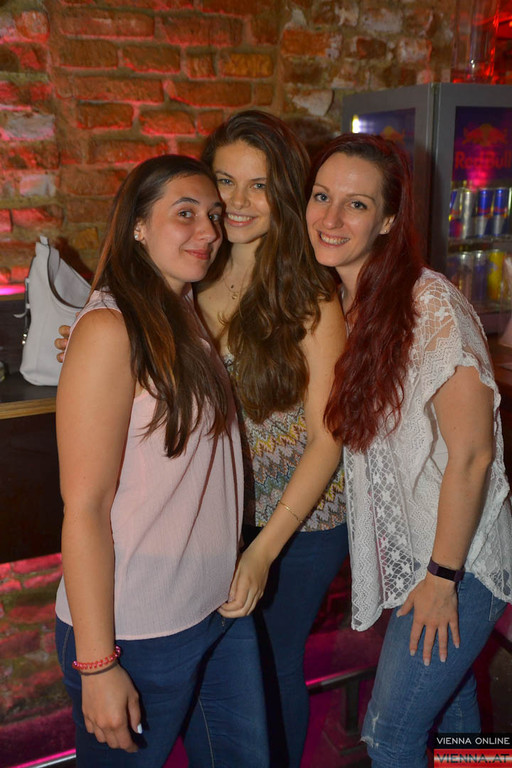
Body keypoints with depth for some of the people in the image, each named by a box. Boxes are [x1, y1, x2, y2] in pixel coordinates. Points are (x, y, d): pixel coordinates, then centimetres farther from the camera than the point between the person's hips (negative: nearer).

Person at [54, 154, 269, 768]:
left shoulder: (193, 320, 7)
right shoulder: (110, 328, -18)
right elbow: (84, 508, -19)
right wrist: (97, 665, -17)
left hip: (221, 608, 8)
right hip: (136, 632, -7)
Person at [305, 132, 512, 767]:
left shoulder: (431, 304, -23)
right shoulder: (343, 305, 1)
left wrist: (442, 575, -16)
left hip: (456, 558, -7)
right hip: (406, 551, 7)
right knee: (450, 705, 25)